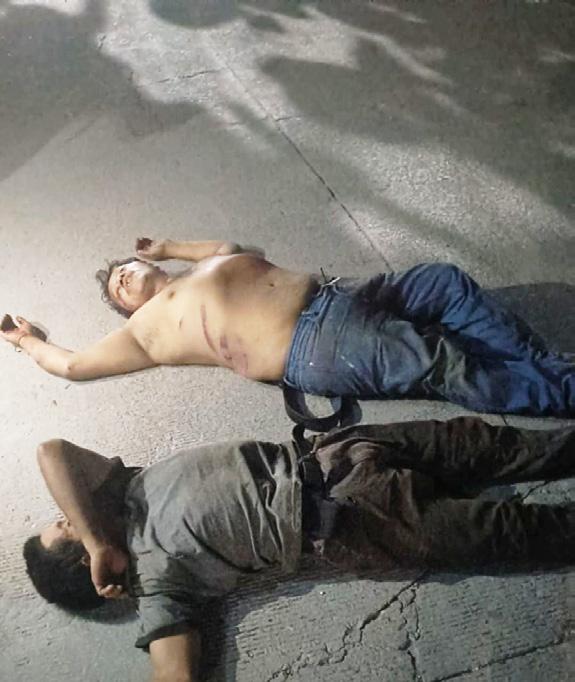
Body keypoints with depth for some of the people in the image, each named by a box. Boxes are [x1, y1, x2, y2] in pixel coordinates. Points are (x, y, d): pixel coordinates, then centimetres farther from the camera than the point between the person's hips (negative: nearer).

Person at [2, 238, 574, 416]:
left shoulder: (201, 274, 29)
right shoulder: (146, 328, 12)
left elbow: (229, 248, 49)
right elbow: (72, 365, 14)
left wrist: (164, 248, 47)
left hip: (336, 296, 8)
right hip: (316, 349, -8)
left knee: (449, 282, -6)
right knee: (444, 368, -25)